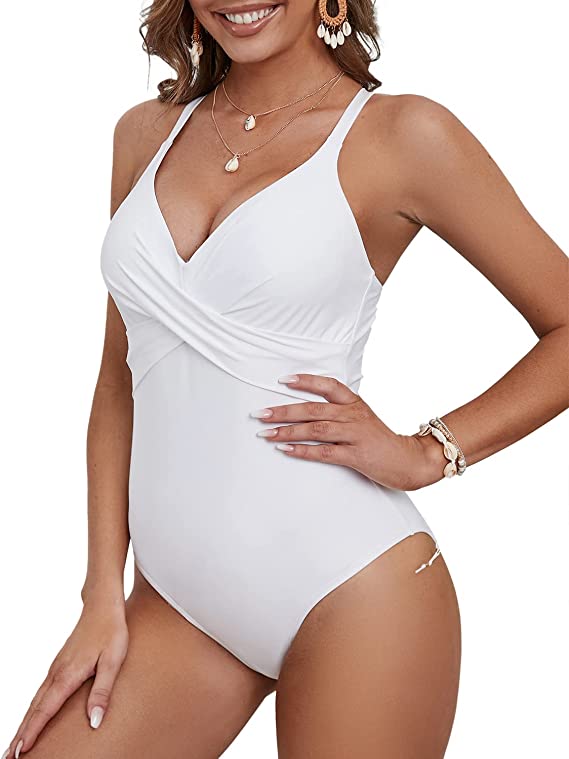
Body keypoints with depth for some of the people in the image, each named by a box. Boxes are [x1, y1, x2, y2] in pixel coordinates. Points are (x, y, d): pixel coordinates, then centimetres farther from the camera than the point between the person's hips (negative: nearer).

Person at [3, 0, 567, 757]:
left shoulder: (402, 134, -5)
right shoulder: (147, 133, 9)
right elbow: (120, 376, 11)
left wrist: (429, 453, -10)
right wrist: (104, 595, 6)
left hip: (351, 593, -4)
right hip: (179, 597, 5)